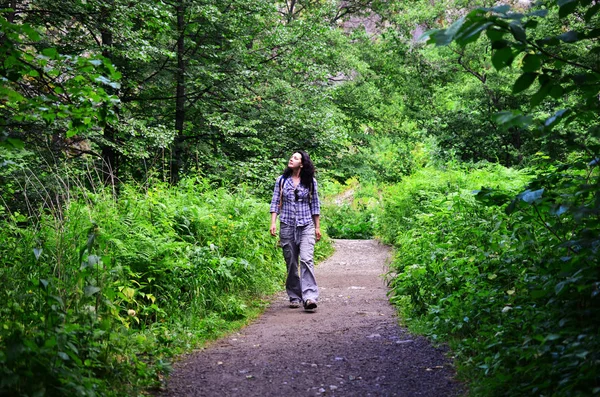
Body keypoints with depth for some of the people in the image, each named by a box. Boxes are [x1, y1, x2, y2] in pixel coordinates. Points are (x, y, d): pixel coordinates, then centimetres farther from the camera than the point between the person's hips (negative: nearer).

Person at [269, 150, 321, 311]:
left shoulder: (310, 182, 4)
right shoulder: (281, 180, 6)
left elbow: (315, 205, 9)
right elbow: (275, 202, 6)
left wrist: (317, 227, 8)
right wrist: (273, 223, -5)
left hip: (306, 226, -2)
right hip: (287, 226, 2)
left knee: (306, 259, -16)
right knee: (291, 263, 5)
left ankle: (309, 297, -22)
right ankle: (294, 297, 15)